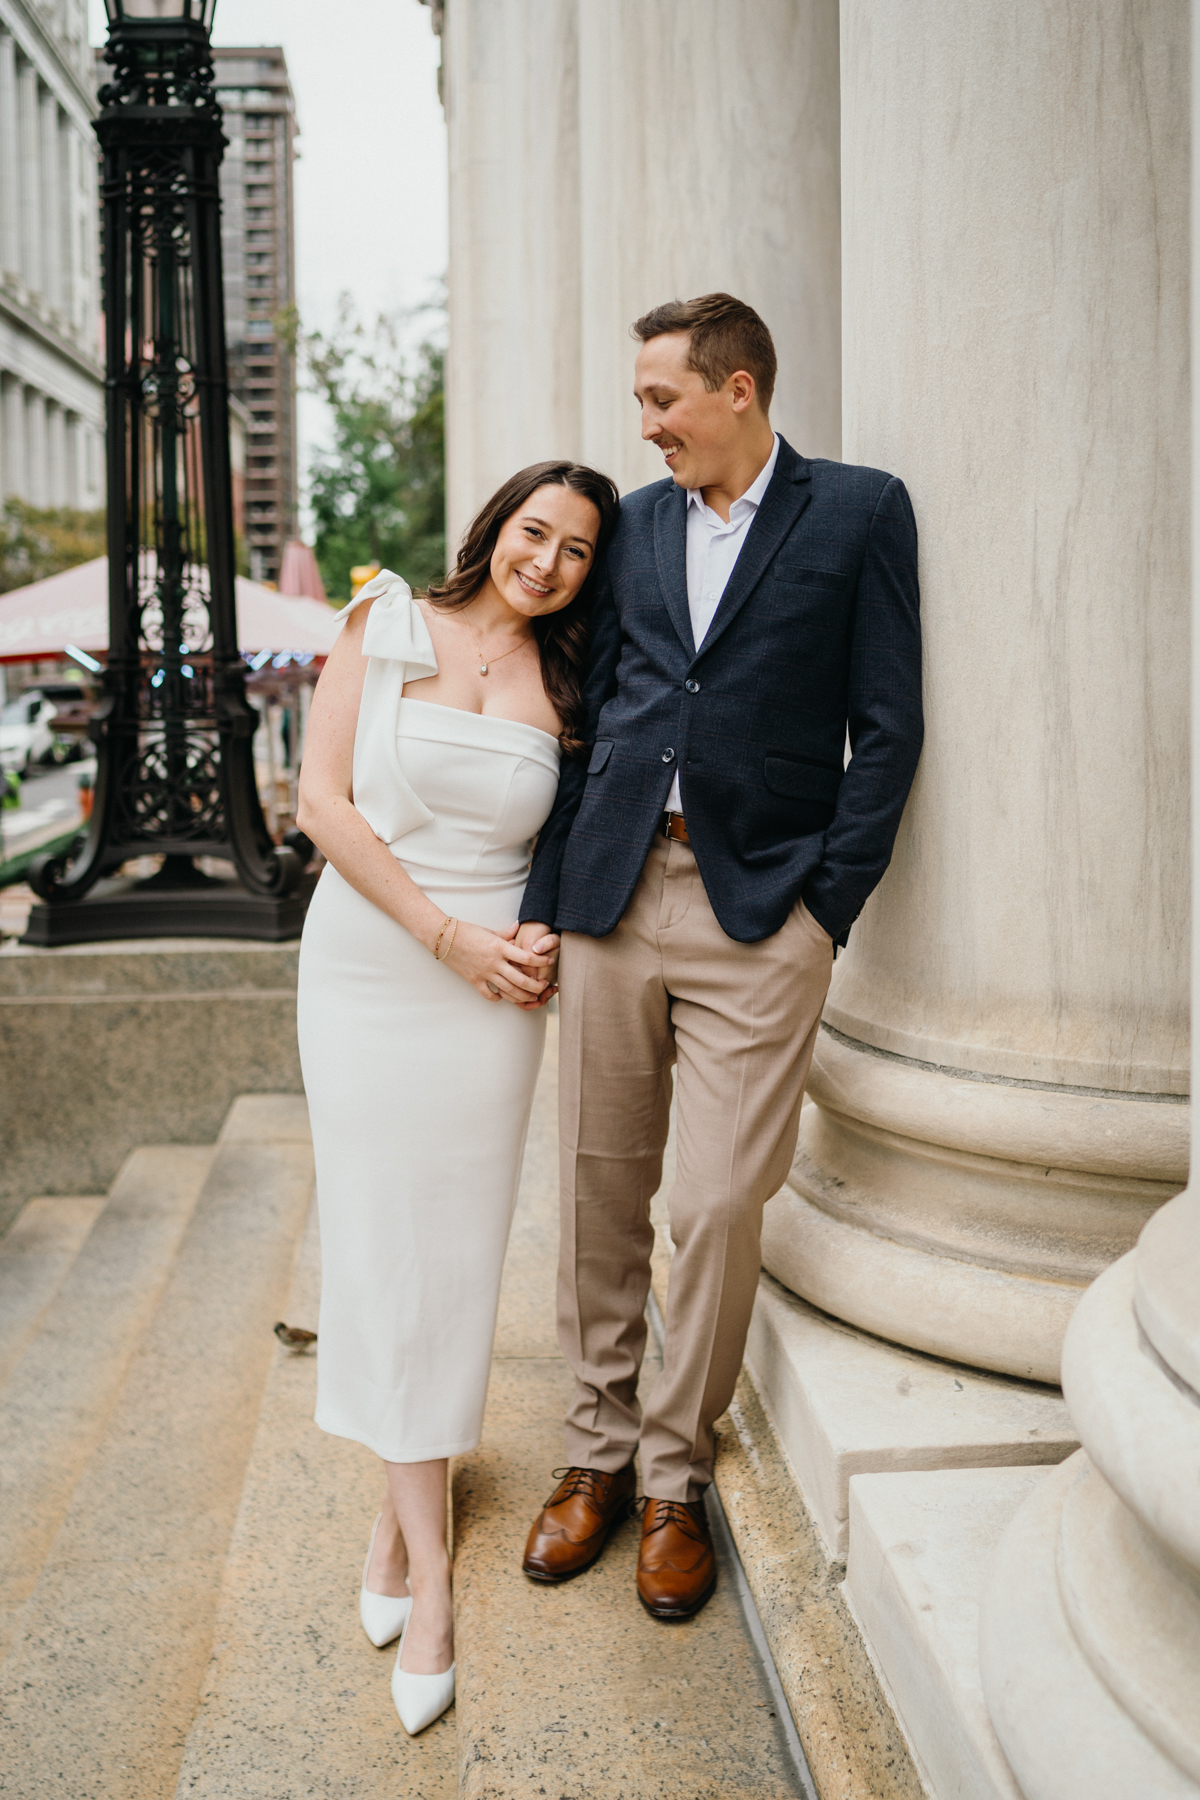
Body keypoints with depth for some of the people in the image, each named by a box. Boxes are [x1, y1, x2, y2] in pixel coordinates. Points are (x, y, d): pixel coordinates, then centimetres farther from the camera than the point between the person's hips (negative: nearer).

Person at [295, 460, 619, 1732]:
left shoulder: (562, 686, 6)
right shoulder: (385, 626, 0)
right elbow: (324, 800, -6)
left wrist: (545, 936, -6)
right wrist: (447, 933, -12)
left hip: (491, 984, 2)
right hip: (366, 964, -1)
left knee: (452, 1243, 4)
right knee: (377, 1232, 1)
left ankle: (403, 1510, 20)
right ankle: (426, 1555, 13)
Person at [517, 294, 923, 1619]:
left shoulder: (860, 512, 2)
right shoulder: (631, 524, 13)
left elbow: (888, 729, -1)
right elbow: (591, 719, 13)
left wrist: (826, 907, -7)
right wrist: (542, 900, 8)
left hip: (761, 913, -4)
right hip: (614, 897, 4)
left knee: (719, 1205, -2)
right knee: (600, 1191, 10)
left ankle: (674, 1479, 17)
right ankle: (598, 1451, 27)